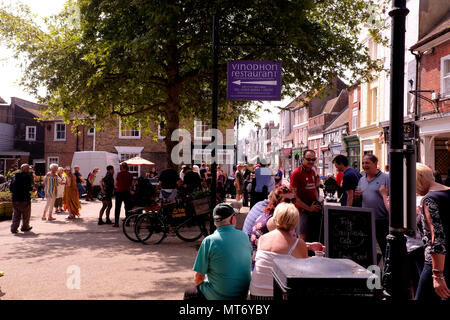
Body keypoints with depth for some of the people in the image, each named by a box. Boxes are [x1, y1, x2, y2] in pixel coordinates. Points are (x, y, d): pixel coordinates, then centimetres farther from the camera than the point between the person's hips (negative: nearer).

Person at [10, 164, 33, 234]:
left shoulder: (15, 176, 8)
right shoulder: (27, 176, -10)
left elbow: (10, 187, 9)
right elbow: (28, 188, -19)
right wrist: (32, 188, 1)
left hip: (15, 199, 5)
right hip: (24, 199, -5)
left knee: (16, 214, 13)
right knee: (26, 214, 12)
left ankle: (14, 228, 6)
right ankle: (25, 227, 20)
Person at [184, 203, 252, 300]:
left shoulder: (209, 241, -16)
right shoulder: (244, 236, -3)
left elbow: (199, 276, -12)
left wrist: (198, 284, 11)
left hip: (219, 296, -5)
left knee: (188, 294, 20)